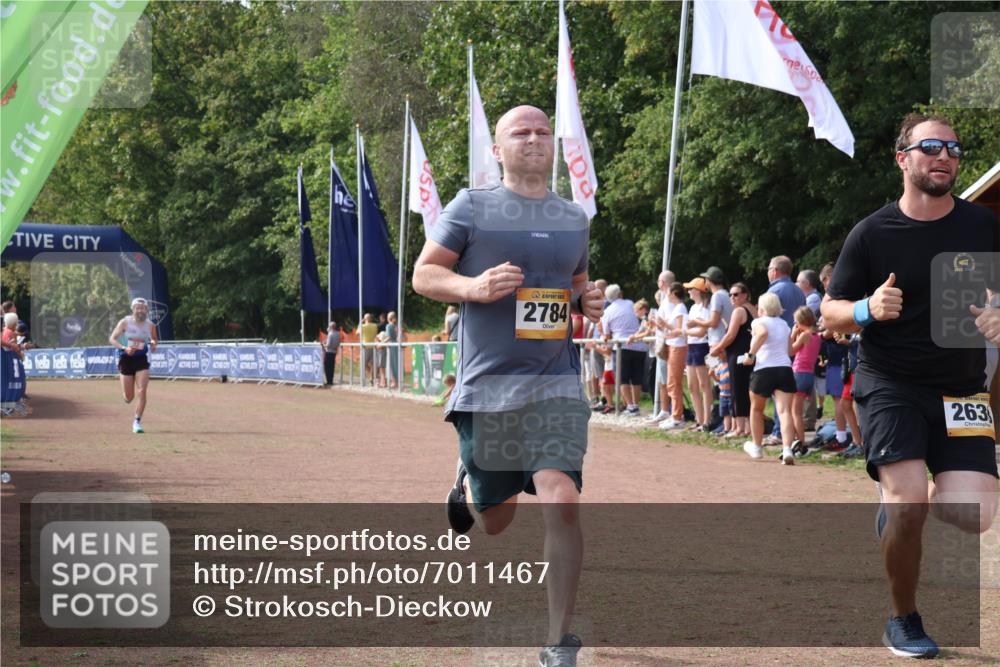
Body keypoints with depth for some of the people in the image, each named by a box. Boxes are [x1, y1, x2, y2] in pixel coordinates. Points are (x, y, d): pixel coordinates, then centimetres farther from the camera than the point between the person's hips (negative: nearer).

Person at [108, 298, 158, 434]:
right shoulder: (125, 322, -6)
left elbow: (153, 339, 19)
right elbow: (112, 338, -5)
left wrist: (153, 345, -5)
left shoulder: (150, 325, 2)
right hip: (126, 359, -1)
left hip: (142, 360, 1)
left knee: (141, 392, -14)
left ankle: (137, 421, -4)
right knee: (128, 398, 3)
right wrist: (124, 348, -21)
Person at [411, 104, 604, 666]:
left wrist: (589, 302, 4)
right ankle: (467, 483, 48)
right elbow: (424, 274, 1)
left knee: (562, 501, -18)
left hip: (557, 386, 2)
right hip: (487, 385, -2)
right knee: (495, 521, 9)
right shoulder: (471, 207, 1)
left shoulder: (574, 219, 13)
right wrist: (474, 287, -19)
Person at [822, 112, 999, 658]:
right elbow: (831, 314, 3)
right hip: (889, 383, -2)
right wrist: (868, 310, -19)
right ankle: (904, 621, 5)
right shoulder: (872, 233, -2)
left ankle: (897, 505, 23)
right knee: (909, 500, -21)